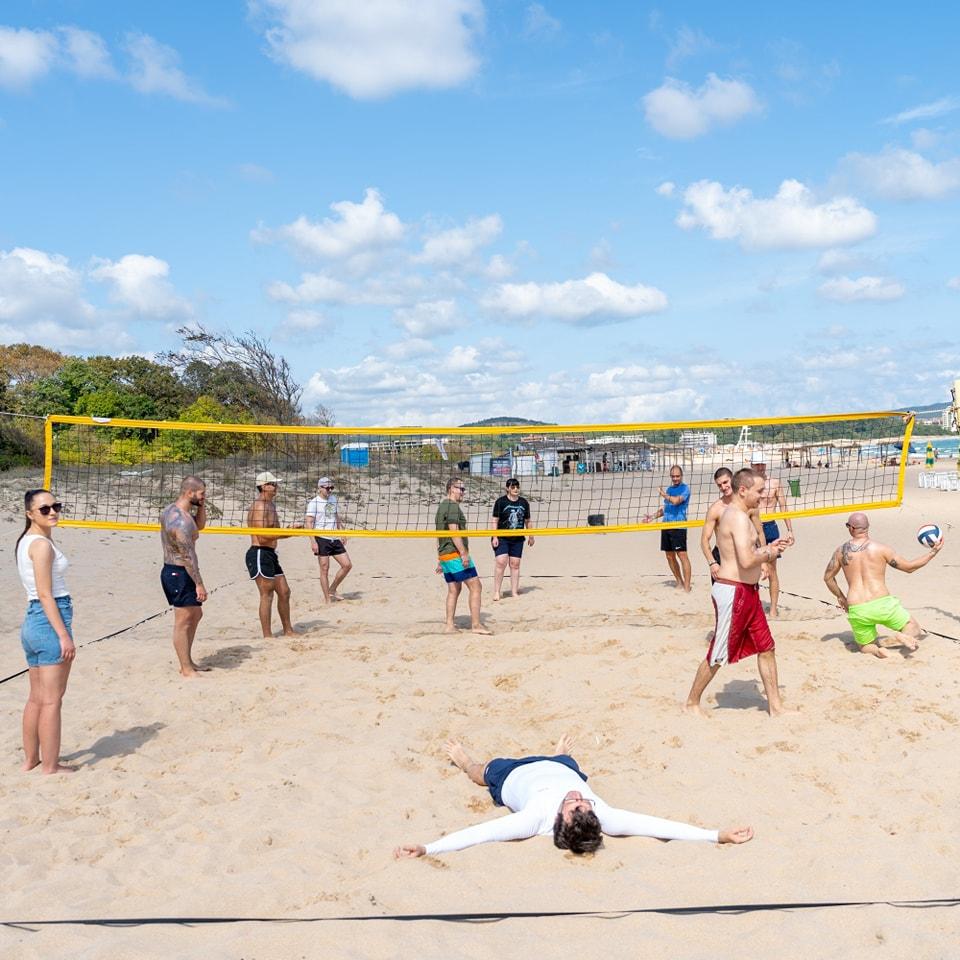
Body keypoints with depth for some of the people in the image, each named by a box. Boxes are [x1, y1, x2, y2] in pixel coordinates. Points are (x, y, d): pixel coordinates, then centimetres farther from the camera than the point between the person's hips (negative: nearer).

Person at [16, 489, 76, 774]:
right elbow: (45, 594, -19)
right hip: (50, 621, -9)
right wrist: (64, 635, -19)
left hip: (32, 621, 9)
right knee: (52, 700, -1)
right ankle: (50, 766, 7)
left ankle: (31, 759, 26)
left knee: (36, 698, 17)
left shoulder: (26, 541, 13)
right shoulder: (42, 544, -15)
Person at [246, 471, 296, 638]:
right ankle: (267, 636, -2)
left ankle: (288, 630, 24)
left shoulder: (270, 506, 17)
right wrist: (287, 532, -19)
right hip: (259, 554, -10)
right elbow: (263, 536, -22)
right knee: (267, 595, -7)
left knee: (284, 592, 14)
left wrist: (290, 532, 12)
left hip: (270, 554, 10)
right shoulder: (259, 507, -16)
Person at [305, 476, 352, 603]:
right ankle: (327, 599, 6)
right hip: (322, 539, -6)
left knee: (347, 565, 3)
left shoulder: (334, 500, 13)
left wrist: (342, 533, 13)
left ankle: (332, 590, 19)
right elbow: (308, 523, -11)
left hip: (335, 539, 7)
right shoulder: (314, 503, -7)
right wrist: (313, 541, -18)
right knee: (325, 569, -2)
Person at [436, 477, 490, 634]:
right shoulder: (452, 506, -10)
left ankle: (450, 626, 9)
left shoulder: (441, 507, 20)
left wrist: (440, 560, 25)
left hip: (444, 555, 10)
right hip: (456, 554, -10)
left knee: (454, 589, 12)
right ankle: (476, 624, -10)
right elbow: (453, 531, -21)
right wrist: (464, 553, -23)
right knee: (475, 586, -7)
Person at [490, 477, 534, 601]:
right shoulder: (501, 501, -3)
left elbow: (528, 521, 16)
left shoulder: (524, 502, 9)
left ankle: (514, 591, 12)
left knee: (515, 564, 4)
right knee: (501, 562, -13)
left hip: (517, 539, 4)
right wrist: (495, 537, -10)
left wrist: (531, 536, 16)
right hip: (502, 538, -4)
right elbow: (495, 520, -3)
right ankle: (496, 592, -6)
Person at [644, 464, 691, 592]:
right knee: (670, 556, 12)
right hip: (666, 526, 8)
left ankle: (687, 588, -11)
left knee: (682, 555, -11)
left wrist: (664, 495, -9)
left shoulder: (685, 488, -4)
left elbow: (676, 501, -22)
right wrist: (652, 517, 16)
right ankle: (680, 583, 25)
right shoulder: (669, 489, 18)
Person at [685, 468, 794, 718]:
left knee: (766, 647, 13)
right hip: (733, 592, -10)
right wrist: (769, 554, -10)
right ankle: (692, 702, 18)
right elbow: (747, 561, -28)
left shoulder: (734, 514, 14)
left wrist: (767, 547, 11)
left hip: (747, 592, 10)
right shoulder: (739, 517, -20)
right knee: (718, 655, 3)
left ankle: (775, 706, 21)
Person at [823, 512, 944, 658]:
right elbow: (909, 567, 7)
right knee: (914, 629, 21)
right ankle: (904, 636, -15)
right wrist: (933, 552, 18)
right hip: (882, 605, -1)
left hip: (856, 611, 2)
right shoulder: (881, 549, -2)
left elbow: (828, 577, 16)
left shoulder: (841, 551, 5)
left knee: (865, 646, 24)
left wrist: (840, 597, 31)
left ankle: (875, 649, -12)